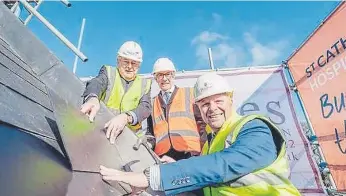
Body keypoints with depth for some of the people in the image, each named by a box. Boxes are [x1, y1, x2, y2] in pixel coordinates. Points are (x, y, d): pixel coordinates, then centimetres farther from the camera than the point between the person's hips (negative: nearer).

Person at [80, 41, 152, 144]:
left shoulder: (144, 84, 10)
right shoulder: (108, 72, 9)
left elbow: (146, 108, -8)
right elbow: (96, 83, -14)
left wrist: (126, 117, -29)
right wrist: (93, 99, -39)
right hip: (100, 128, 2)